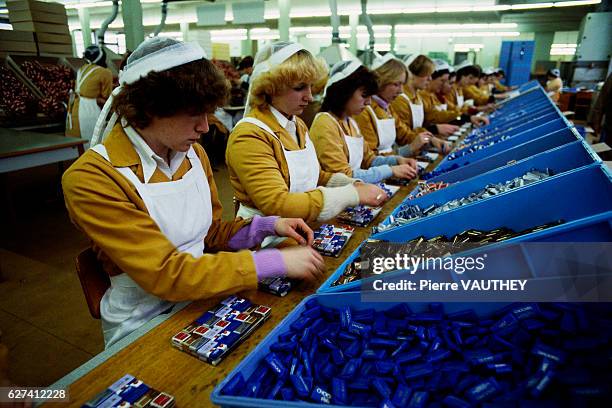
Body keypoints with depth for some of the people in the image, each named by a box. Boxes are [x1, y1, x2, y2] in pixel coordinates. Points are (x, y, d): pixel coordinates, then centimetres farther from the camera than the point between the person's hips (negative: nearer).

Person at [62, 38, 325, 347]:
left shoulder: (193, 154, 1)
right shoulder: (89, 179, -20)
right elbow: (166, 274, -24)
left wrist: (268, 226, -7)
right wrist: (275, 263, -26)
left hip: (202, 299, 6)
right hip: (144, 325, -5)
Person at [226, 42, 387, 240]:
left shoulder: (298, 125, 10)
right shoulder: (248, 136, -16)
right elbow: (278, 205, -23)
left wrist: (355, 185, 0)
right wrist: (352, 195, -22)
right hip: (267, 240, -7)